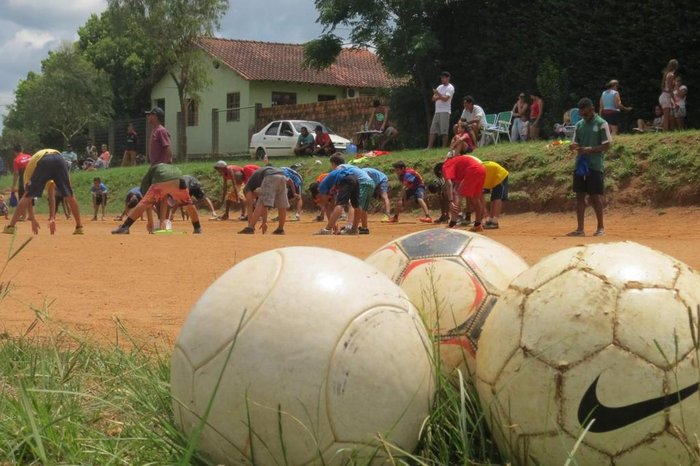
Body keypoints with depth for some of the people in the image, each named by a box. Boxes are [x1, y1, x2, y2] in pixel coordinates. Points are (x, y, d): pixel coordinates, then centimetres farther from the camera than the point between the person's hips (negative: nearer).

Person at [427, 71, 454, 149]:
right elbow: (434, 98, 13)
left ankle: (444, 147, -6)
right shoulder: (439, 87, 20)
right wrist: (440, 97, -4)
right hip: (437, 111, 7)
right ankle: (429, 147, 0)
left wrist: (438, 94, -14)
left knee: (444, 131, -9)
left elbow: (445, 99, -15)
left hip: (445, 111, -7)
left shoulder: (450, 88, -2)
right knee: (433, 130, 2)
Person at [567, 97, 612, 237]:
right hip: (580, 164, 6)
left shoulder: (601, 124, -5)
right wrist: (574, 146, -8)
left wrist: (589, 149, -20)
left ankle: (601, 227, 8)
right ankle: (580, 229, 8)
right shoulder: (579, 125, 13)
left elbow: (606, 145, -8)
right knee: (579, 196, 4)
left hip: (594, 166, -6)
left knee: (595, 196, -2)